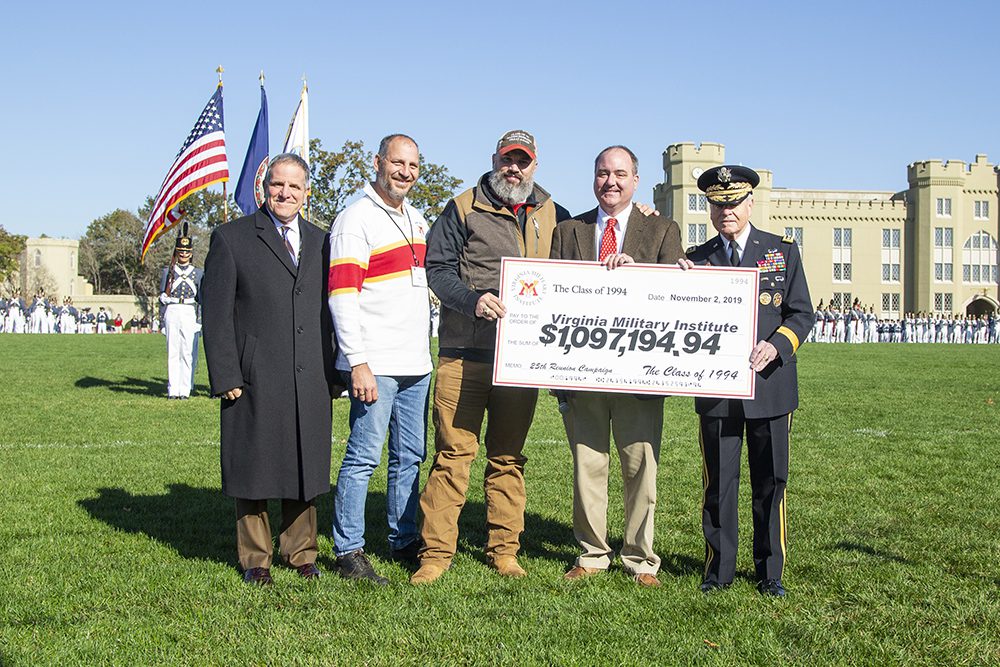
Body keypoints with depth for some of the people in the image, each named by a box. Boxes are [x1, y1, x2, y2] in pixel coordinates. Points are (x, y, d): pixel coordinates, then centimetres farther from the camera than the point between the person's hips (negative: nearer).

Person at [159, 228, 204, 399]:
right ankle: (173, 390, 3)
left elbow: (202, 299, 9)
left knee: (188, 353, -4)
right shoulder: (168, 272, 11)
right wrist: (163, 318, 2)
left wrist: (199, 320, 2)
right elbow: (162, 297, 9)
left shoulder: (198, 274, 11)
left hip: (190, 314, 0)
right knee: (172, 352, 0)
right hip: (172, 312, 0)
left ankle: (185, 390, 0)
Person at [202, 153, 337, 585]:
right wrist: (226, 378, -10)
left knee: (305, 468, 9)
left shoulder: (320, 242, 14)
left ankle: (301, 553, 23)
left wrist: (332, 377, 8)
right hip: (254, 382, -3)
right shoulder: (231, 239, 1)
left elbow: (328, 311, 15)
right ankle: (255, 559, 17)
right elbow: (215, 313, -3)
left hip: (309, 382, 4)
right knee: (254, 471, 4)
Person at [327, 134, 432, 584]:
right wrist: (358, 363, -21)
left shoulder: (416, 219, 17)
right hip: (375, 364, -8)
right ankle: (348, 551, 2)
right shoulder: (356, 219, -8)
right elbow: (342, 295, -15)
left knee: (409, 456, 13)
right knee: (364, 457, -6)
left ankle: (404, 540, 24)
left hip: (416, 362, 8)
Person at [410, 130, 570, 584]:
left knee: (508, 457, 10)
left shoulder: (552, 216, 15)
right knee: (453, 453, -4)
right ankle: (436, 550, 3)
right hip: (464, 353, -3)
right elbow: (438, 268, -2)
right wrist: (473, 299, -19)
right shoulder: (463, 209, 4)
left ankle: (504, 549, 18)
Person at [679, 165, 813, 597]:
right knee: (719, 482, 4)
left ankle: (770, 572, 19)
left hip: (770, 383, 0)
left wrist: (775, 346, -15)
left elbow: (801, 313, 3)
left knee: (771, 480, 6)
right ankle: (718, 570, 16)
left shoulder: (783, 250, 7)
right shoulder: (696, 259, 10)